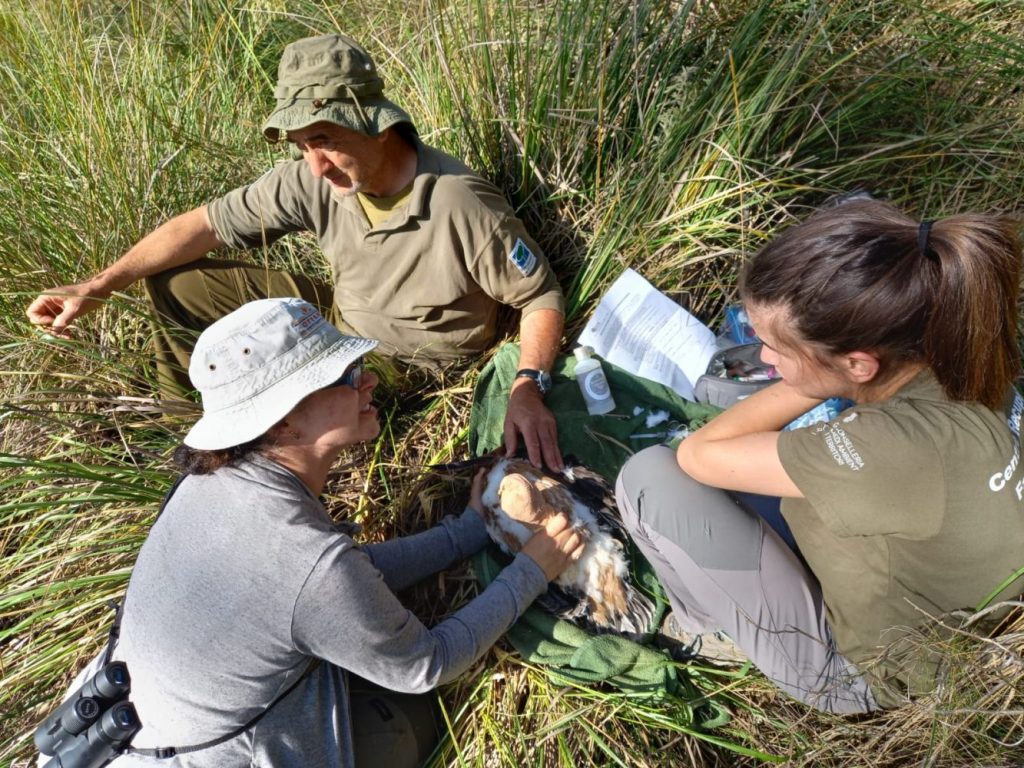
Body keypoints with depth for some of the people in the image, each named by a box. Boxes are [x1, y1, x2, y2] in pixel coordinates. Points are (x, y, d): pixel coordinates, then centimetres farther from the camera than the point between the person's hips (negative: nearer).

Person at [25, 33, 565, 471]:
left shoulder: (461, 207, -30)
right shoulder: (310, 180, -14)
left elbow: (542, 297, -19)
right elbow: (209, 223, -5)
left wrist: (528, 386, -36)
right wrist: (98, 286, -10)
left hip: (415, 369, -5)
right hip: (341, 320, 6)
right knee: (174, 282, 1)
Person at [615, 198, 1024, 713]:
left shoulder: (900, 448, -42)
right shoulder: (956, 353, -18)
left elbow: (697, 454, -28)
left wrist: (802, 389, -25)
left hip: (858, 674, -7)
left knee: (649, 477, -17)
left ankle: (714, 632, 11)